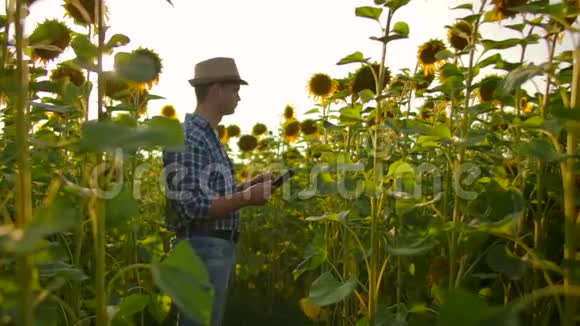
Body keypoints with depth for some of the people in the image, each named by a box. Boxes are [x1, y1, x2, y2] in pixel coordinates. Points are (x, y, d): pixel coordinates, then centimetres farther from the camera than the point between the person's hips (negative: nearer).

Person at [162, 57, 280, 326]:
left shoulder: (210, 137, 13)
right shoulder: (185, 138, -17)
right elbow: (192, 208, -23)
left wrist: (250, 185, 7)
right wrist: (247, 198, -19)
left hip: (221, 248, 10)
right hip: (203, 251, -10)